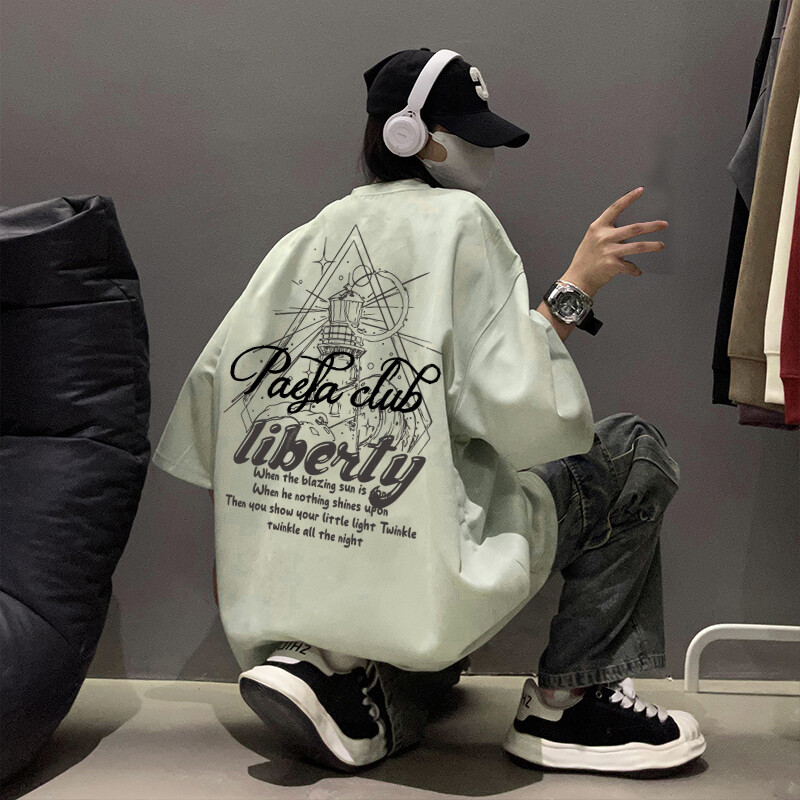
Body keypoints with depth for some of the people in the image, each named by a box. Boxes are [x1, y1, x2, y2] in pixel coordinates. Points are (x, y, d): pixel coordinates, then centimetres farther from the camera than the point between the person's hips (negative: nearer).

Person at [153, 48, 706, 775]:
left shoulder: (300, 242, 13)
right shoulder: (457, 219, -6)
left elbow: (211, 392, 12)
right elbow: (520, 414, -17)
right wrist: (573, 291, -6)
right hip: (411, 579, -7)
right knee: (636, 452, 7)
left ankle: (329, 668, 5)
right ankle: (568, 700, 6)